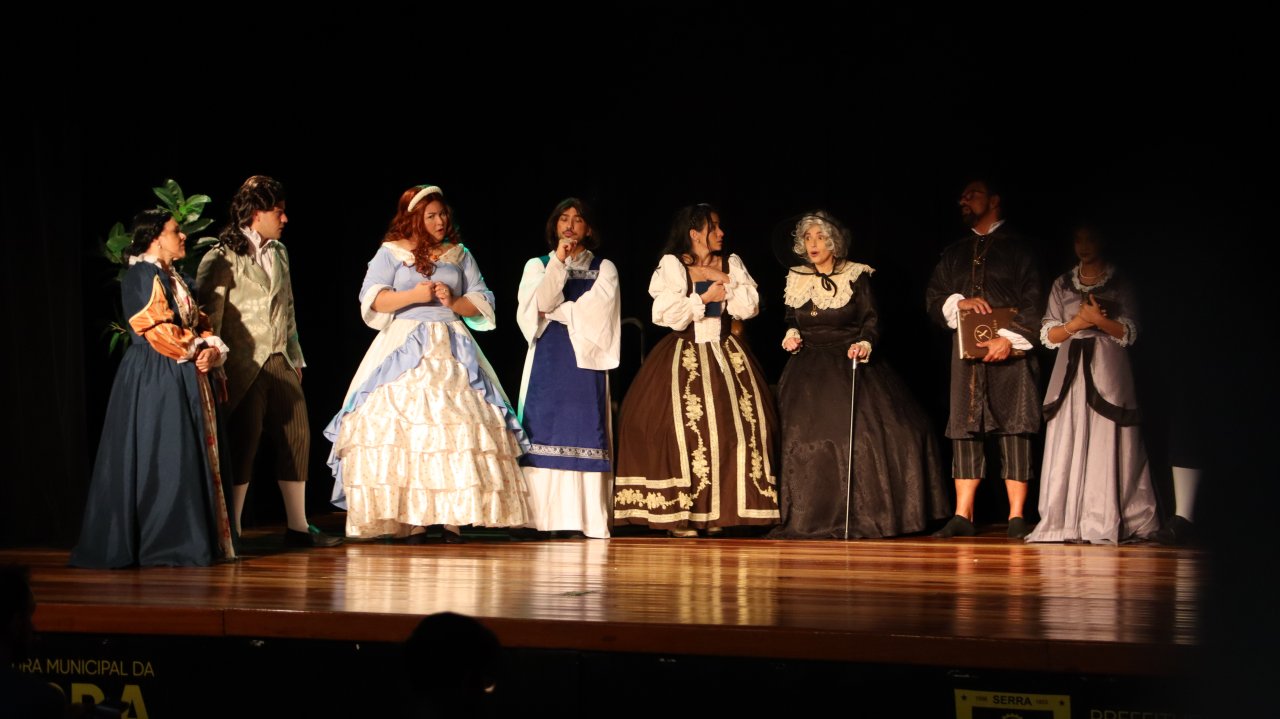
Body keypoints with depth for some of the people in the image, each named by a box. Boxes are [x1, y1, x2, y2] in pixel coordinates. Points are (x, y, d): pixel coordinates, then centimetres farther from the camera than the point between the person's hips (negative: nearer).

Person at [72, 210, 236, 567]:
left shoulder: (175, 279, 19)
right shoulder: (142, 276, -10)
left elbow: (199, 324, 16)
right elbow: (159, 329, -18)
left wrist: (213, 348, -3)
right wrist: (196, 348, -8)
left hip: (185, 378, 10)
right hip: (155, 380, -10)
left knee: (193, 460, 8)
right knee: (162, 461, -7)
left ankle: (194, 541, 12)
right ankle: (164, 543, -3)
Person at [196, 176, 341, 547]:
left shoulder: (279, 252, 15)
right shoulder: (222, 258, -8)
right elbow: (209, 315, -11)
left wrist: (295, 356, 19)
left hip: (279, 362, 7)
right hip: (244, 365, -7)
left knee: (296, 436, 7)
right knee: (244, 443, -5)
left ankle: (298, 526, 15)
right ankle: (231, 530, 4)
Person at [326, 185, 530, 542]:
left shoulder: (459, 255, 16)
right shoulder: (390, 253, 8)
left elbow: (482, 301, 14)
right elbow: (371, 300, -1)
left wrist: (454, 302, -4)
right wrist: (413, 296, -13)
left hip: (452, 349, 2)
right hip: (403, 349, -2)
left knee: (458, 430, -10)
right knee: (403, 428, -13)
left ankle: (453, 516, -10)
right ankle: (412, 517, -12)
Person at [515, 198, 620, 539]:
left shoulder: (603, 268, 11)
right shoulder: (537, 265, 13)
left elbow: (594, 312, -3)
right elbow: (543, 303, -5)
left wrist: (558, 312, -3)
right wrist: (559, 261, -9)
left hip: (585, 357, -1)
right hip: (547, 358, 1)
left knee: (584, 430, -7)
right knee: (545, 429, -8)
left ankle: (586, 517, -10)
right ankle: (545, 515, -10)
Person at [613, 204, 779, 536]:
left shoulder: (732, 264, 11)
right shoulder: (672, 266, 0)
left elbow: (749, 307, 1)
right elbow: (668, 315, -9)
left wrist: (723, 279, -7)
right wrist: (704, 298, -9)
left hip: (727, 357, 4)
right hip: (684, 356, -4)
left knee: (732, 427, -7)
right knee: (685, 428, -12)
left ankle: (718, 511, -2)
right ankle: (678, 514, -8)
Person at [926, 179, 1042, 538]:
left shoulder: (1018, 248, 7)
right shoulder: (954, 253, 21)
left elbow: (1032, 302, -2)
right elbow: (932, 298, 16)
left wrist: (1011, 338, -14)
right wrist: (958, 303, -4)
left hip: (1009, 350, -4)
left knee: (1013, 429, -9)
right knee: (965, 429, -1)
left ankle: (1016, 518, -9)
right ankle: (962, 517, -1)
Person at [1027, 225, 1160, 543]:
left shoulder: (1120, 285, 7)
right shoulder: (1062, 285, 14)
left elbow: (1129, 334, 1)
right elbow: (1047, 335, 9)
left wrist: (1099, 320, -13)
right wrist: (1076, 323, -8)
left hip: (1107, 371, -3)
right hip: (1071, 370, 3)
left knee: (1105, 445, -7)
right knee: (1067, 444, -3)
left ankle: (1104, 524, -7)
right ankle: (1064, 523, -4)